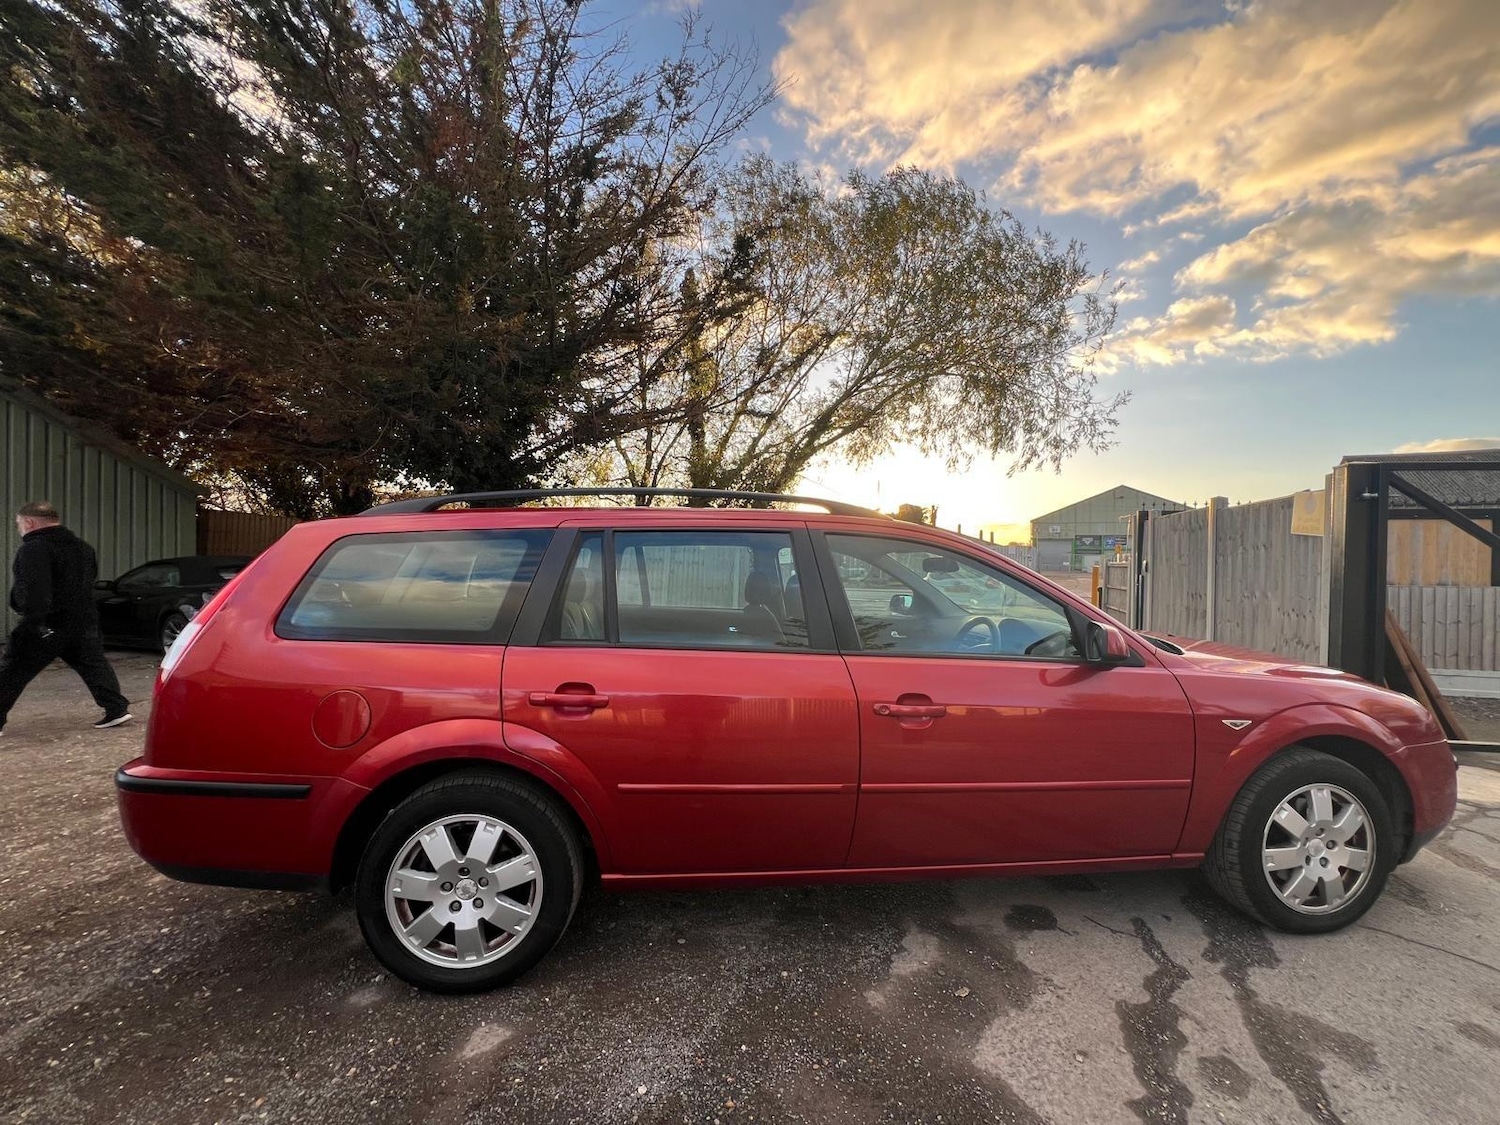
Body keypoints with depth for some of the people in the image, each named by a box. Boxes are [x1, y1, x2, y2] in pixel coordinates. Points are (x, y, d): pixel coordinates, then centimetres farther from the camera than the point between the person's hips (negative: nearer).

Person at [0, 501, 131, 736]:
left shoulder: (34, 548, -15)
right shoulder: (82, 547, 13)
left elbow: (33, 588, -26)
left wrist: (33, 616, -29)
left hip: (48, 624, -7)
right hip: (83, 620, 7)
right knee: (95, 666, 10)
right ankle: (117, 709, 5)